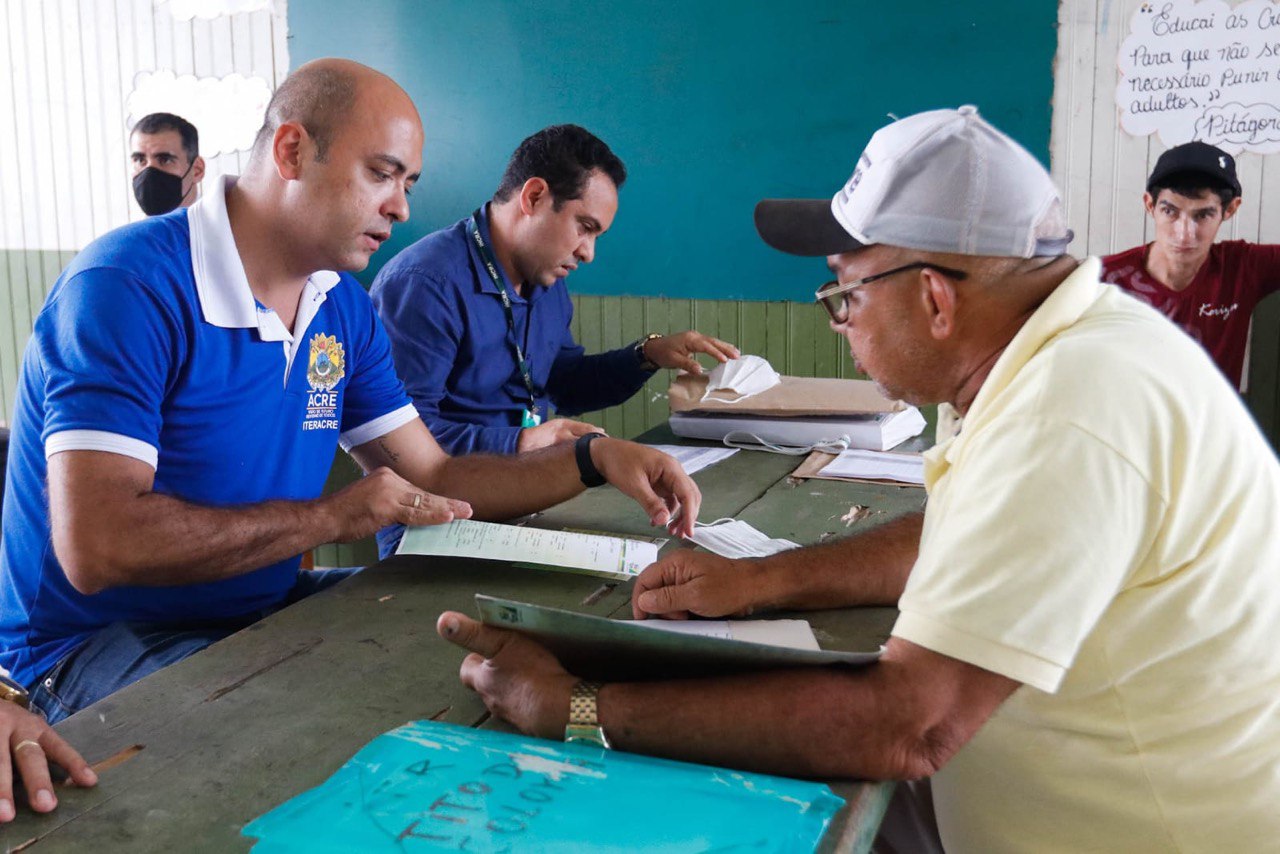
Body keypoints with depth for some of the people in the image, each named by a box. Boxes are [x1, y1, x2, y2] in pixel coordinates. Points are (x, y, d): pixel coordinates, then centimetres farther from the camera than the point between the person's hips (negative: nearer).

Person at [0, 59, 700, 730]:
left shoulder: (343, 307, 5)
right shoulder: (130, 287, -21)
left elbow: (432, 480, 5)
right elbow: (94, 547, -30)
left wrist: (596, 459, -8)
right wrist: (332, 517, -24)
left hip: (267, 607, 8)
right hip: (96, 648, -7)